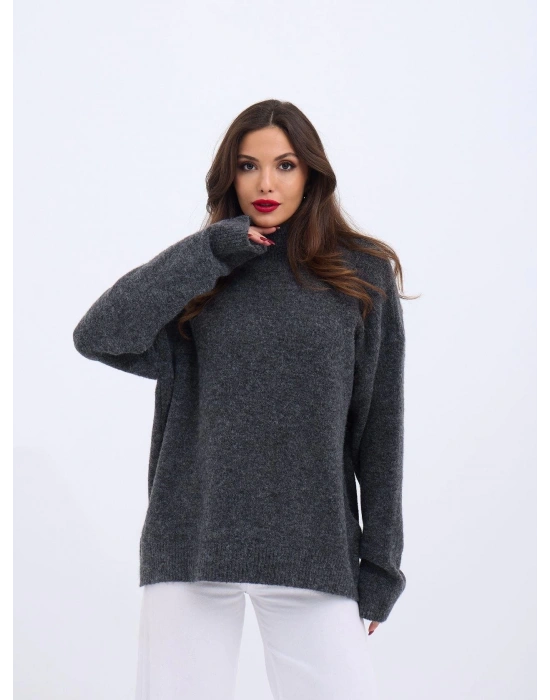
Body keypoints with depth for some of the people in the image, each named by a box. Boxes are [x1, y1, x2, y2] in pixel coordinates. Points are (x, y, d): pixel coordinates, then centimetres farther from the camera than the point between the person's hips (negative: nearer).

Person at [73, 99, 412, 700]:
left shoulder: (362, 274, 7)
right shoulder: (203, 275, 8)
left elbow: (379, 427, 7)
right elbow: (98, 336, -8)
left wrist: (379, 562, 5)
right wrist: (210, 250, -8)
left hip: (313, 550, 0)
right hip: (193, 546, 1)